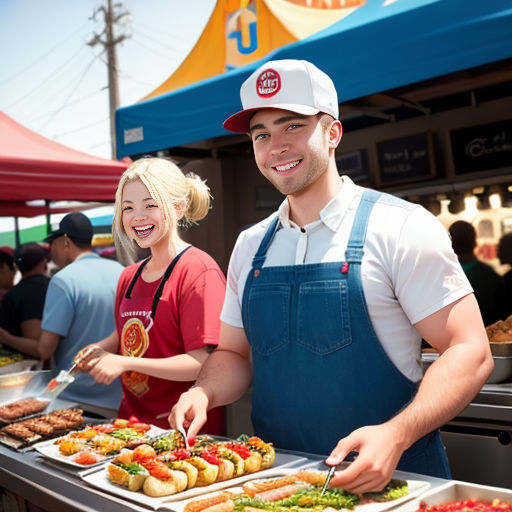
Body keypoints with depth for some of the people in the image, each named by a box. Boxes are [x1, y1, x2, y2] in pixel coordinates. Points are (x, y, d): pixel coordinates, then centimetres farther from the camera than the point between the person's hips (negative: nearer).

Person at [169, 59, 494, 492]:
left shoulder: (400, 227, -11)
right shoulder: (250, 246, 6)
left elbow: (469, 352, -13)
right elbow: (234, 354, 13)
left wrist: (395, 435, -27)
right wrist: (203, 393, -7)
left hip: (391, 477, -4)